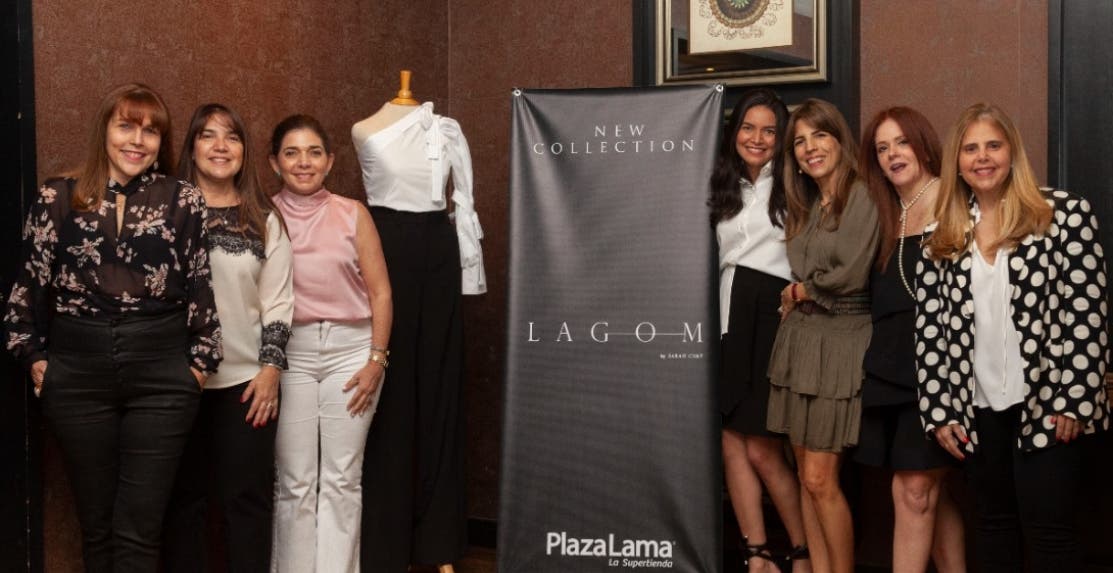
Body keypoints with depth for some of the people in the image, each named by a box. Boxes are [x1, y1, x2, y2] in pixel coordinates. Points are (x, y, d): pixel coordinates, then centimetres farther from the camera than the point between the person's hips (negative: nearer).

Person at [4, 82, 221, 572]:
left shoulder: (183, 201, 2)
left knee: (139, 531, -1)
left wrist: (201, 360, 2)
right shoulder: (58, 198, 4)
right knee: (96, 524, 10)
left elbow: (201, 285, 4)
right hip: (78, 378, 1)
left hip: (161, 379, -1)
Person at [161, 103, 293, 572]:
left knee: (247, 496, 7)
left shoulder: (264, 220, 7)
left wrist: (271, 366, -3)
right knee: (183, 495, 8)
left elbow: (278, 301, 5)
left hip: (246, 379, 1)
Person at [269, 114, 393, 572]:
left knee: (342, 478, 4)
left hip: (351, 349, 0)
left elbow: (380, 292, 2)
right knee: (295, 480, 3)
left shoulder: (352, 214, 2)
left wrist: (376, 360, -4)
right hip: (289, 353, 0)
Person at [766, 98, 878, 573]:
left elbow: (850, 277, -16)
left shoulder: (862, 197, -9)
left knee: (820, 479, -7)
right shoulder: (803, 207, 15)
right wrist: (798, 296, -1)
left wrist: (801, 293, -2)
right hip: (798, 339, 7)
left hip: (840, 342, -7)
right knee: (807, 476, 9)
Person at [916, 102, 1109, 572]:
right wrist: (939, 410, 0)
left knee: (1048, 534, 1)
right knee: (993, 526, 15)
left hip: (1046, 404, -4)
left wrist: (1074, 400, -12)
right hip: (977, 409, 4)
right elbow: (930, 328, 6)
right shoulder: (943, 237, 7)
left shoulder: (1064, 212, -4)